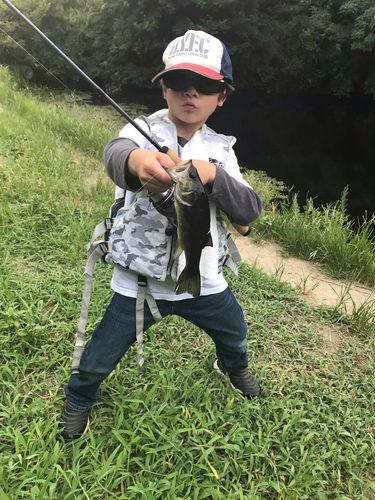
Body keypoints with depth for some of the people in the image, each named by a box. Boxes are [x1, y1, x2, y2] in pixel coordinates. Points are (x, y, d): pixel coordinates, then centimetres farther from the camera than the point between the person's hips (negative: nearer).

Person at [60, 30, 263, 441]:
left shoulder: (220, 150, -1)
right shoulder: (143, 132, -11)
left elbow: (250, 210, -11)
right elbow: (115, 154, -36)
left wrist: (213, 175, -30)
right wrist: (134, 160, -60)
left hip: (203, 280, 4)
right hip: (139, 281, -3)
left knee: (235, 335, 25)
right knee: (99, 359, 7)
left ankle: (233, 367, 63)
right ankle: (78, 399, 43)